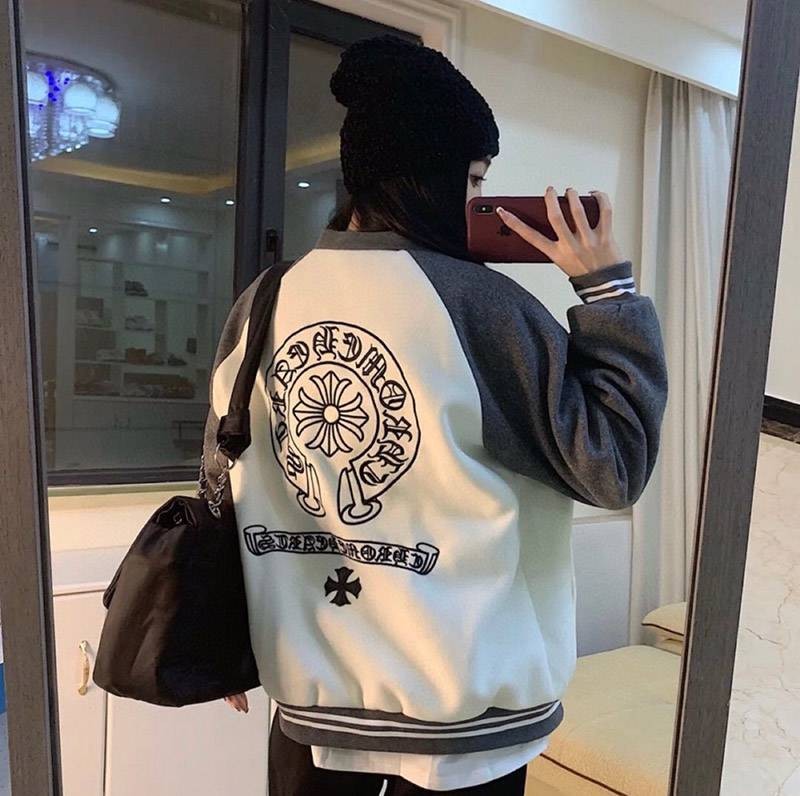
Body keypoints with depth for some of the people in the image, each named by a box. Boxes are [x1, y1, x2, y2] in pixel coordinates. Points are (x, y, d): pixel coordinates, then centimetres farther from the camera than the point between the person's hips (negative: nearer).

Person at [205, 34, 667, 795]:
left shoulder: (262, 306, -4)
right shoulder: (478, 304, -18)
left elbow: (226, 491, 5)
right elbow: (613, 465, -11)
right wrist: (608, 288, -5)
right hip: (462, 708, -3)